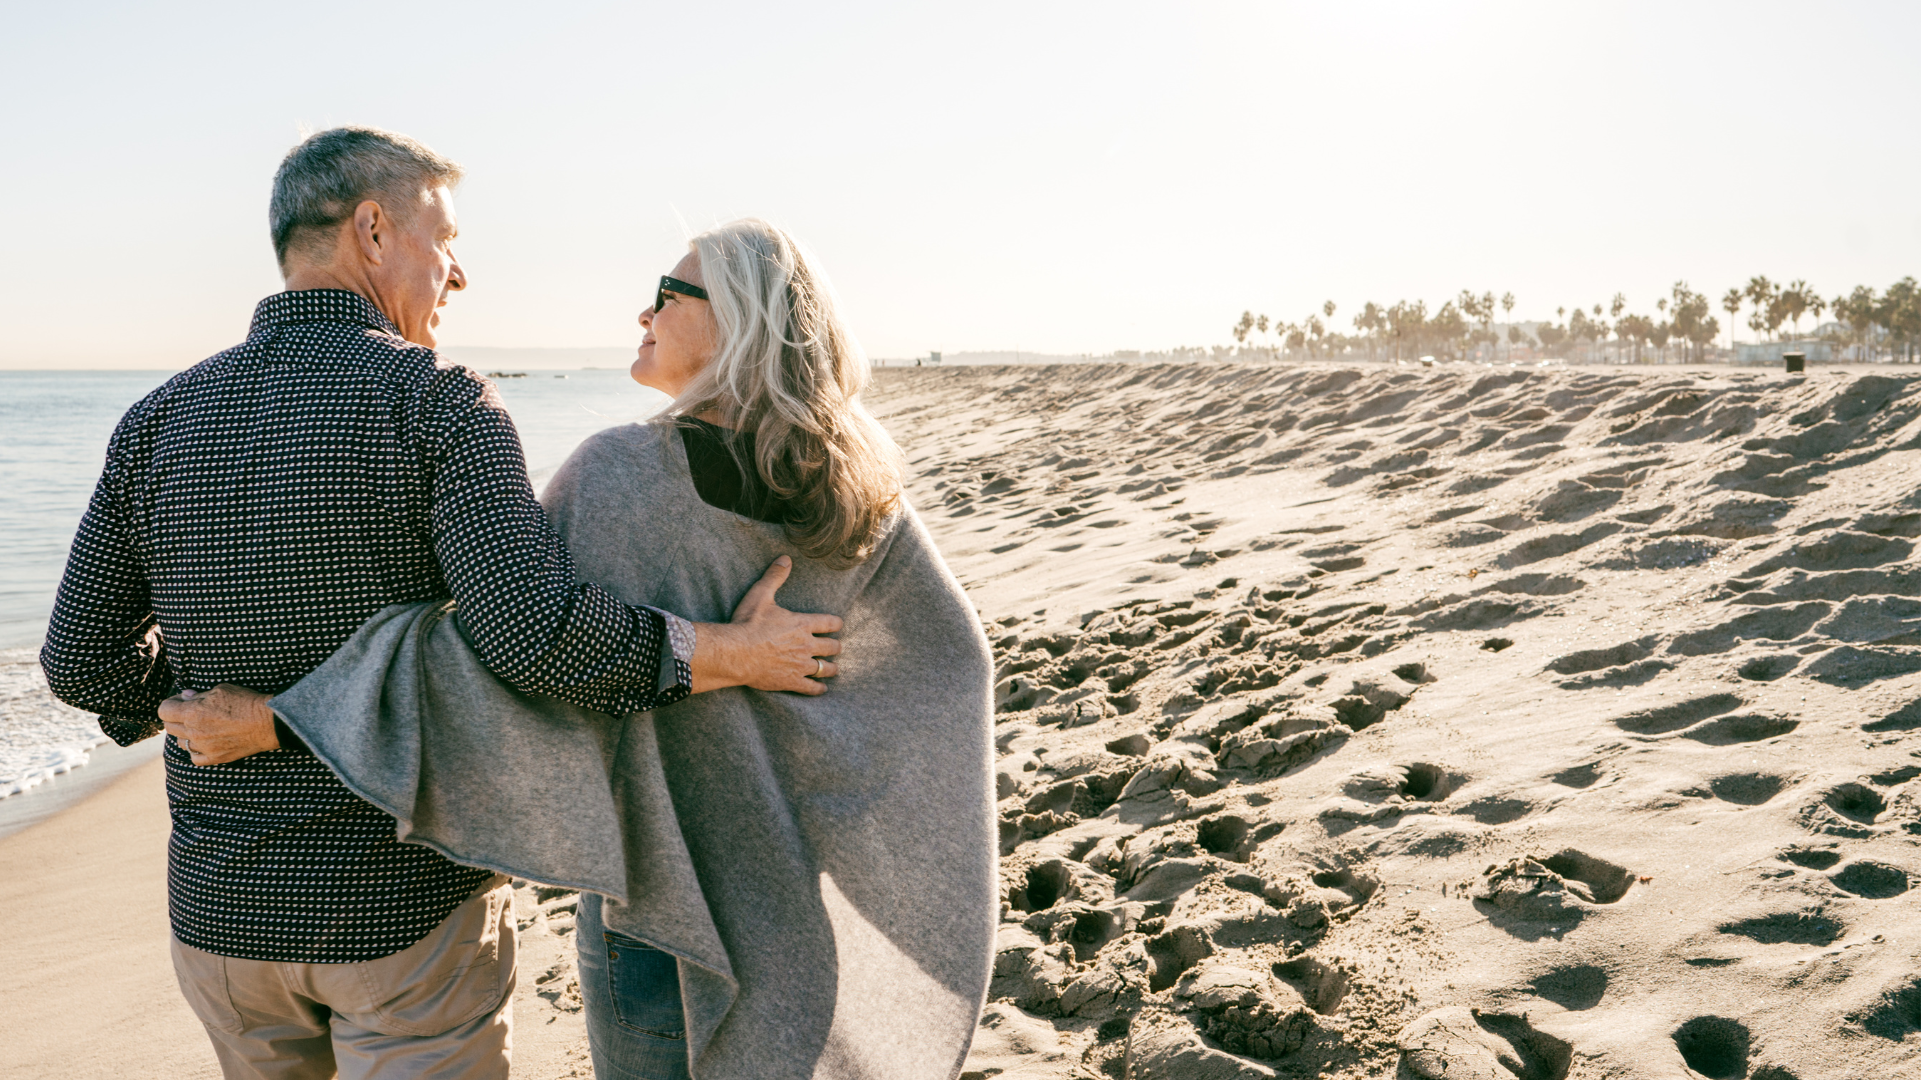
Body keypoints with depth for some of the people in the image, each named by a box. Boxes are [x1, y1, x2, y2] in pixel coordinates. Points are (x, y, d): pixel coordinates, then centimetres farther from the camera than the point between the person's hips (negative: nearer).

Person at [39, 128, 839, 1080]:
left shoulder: (159, 422, 0)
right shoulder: (437, 406, -17)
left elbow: (82, 660, 4)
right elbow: (536, 635, -29)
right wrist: (732, 655, -18)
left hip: (220, 907, 6)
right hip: (409, 907, -5)